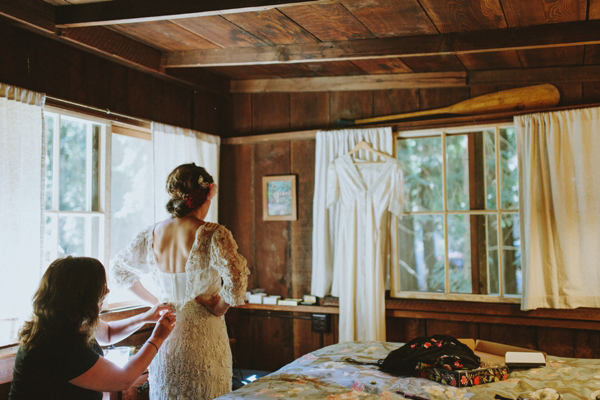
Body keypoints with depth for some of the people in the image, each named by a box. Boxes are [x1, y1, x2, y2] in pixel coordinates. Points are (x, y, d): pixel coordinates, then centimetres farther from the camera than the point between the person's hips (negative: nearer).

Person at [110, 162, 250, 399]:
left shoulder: (151, 236, 1)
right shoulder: (213, 235, -17)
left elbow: (119, 269, 15)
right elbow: (236, 279, -28)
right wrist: (219, 308, -10)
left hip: (165, 340, 5)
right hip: (203, 340, -5)